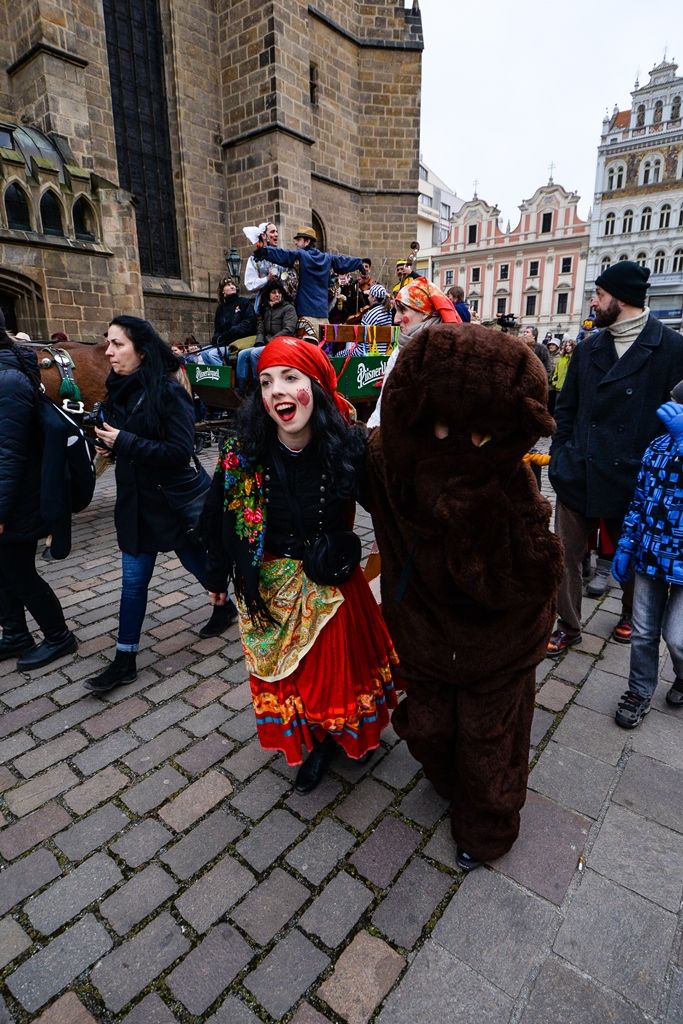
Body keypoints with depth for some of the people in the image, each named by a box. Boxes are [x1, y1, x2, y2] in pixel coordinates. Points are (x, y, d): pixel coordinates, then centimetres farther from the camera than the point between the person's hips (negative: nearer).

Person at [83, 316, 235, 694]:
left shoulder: (169, 391, -15)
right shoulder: (121, 389, 6)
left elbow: (180, 450, -22)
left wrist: (124, 442, -23)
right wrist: (108, 445, -4)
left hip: (173, 499, -6)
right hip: (136, 500, 6)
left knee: (196, 560, 14)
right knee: (133, 580, 9)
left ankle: (225, 606, 43)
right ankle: (125, 659, 20)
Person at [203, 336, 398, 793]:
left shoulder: (350, 444, -20)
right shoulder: (242, 453, -16)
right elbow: (220, 516, -2)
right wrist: (217, 576, 7)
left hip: (332, 583, -1)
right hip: (270, 587, 2)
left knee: (339, 661, 16)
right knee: (286, 669, 18)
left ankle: (349, 732, 49)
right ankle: (315, 741, 49)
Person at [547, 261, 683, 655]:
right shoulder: (589, 348, 7)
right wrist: (560, 455, 3)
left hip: (632, 479, -3)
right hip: (578, 475, 3)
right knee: (566, 555, 6)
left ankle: (631, 614, 45)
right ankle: (568, 625, 24)